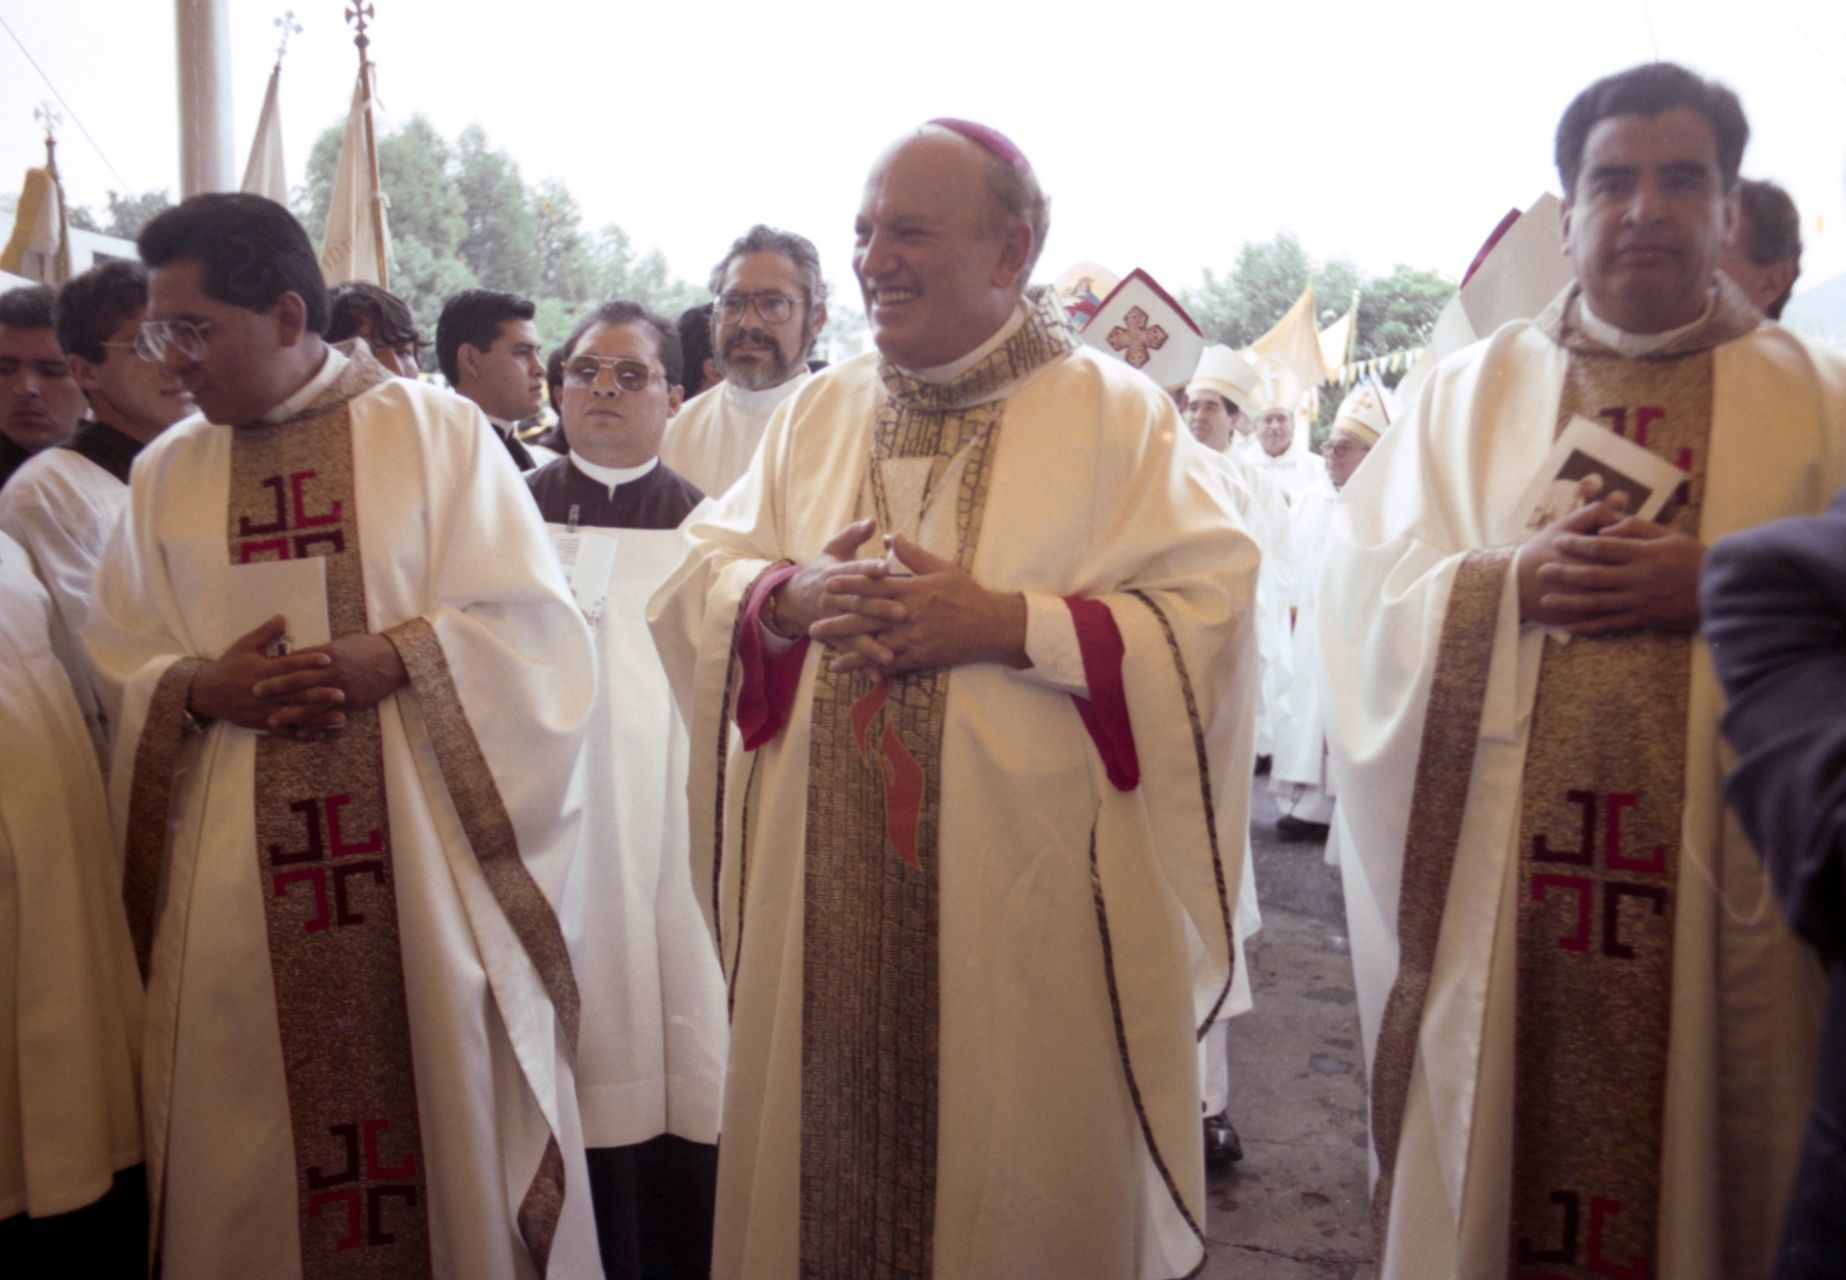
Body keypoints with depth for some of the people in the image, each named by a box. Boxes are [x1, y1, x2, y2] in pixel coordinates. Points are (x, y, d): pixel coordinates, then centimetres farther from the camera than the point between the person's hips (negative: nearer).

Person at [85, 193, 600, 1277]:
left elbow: (530, 626, -4)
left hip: (424, 857, -3)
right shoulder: (166, 472, 11)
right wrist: (200, 690, -10)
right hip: (239, 886, 3)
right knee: (256, 1132, 8)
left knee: (443, 1100, 5)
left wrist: (390, 657, -18)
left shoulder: (435, 428, 0)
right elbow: (122, 668, 10)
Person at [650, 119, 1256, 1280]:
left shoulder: (1115, 411, -2)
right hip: (827, 894, 4)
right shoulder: (818, 413, 12)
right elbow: (698, 583, 11)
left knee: (1020, 1172, 9)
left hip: (1029, 893, -3)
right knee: (832, 1154, 13)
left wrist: (1007, 624, -19)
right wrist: (789, 600, -10)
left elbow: (1209, 614, -10)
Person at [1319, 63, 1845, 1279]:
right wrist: (1509, 582, -15)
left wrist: (1719, 586, -15)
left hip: (1723, 879, 0)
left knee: (1699, 1154, 9)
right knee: (1489, 1147, 8)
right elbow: (1367, 579, 1)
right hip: (1499, 885, 1)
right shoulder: (1473, 389, 8)